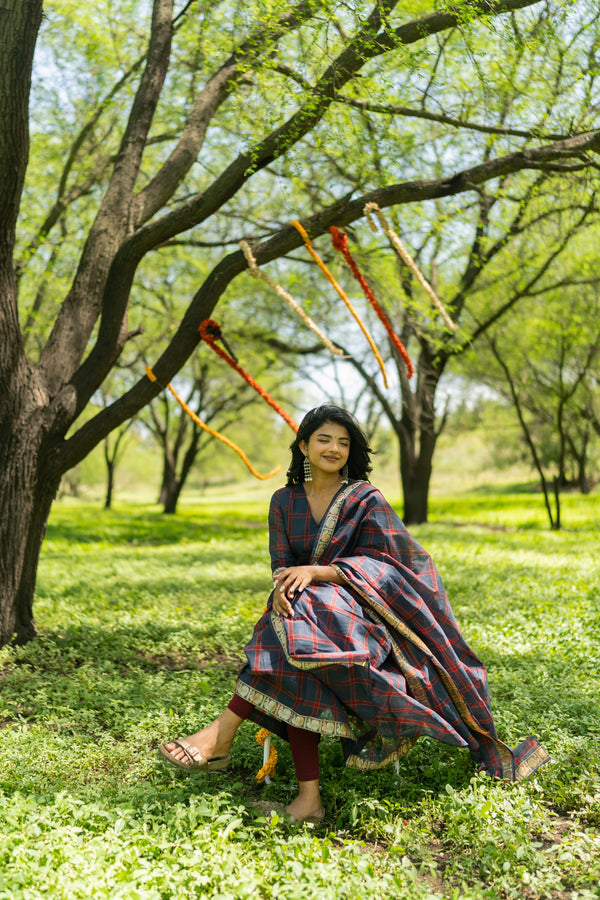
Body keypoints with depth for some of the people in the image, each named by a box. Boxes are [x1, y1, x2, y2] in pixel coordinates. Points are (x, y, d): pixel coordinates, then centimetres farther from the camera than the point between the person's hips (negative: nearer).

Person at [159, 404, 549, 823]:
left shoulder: (367, 499, -1)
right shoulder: (285, 501, 10)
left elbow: (381, 564, -10)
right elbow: (281, 564, 6)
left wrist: (315, 571, -23)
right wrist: (282, 588, -20)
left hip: (361, 614, -3)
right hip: (309, 613, 3)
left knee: (299, 617, -34)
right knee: (296, 671, -31)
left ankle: (223, 733, -34)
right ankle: (310, 793, -31)